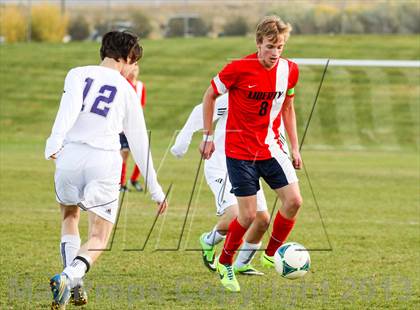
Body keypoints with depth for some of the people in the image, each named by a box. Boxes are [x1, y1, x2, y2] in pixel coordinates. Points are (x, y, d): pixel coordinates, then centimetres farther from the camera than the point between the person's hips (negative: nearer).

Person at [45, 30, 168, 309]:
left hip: (70, 154, 1)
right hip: (105, 160, -1)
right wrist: (155, 189, 26)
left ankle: (73, 285, 15)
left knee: (70, 215, 28)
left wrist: (55, 140, -24)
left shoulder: (78, 74, 11)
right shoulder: (127, 91, 14)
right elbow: (140, 144, 19)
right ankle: (69, 276, -25)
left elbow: (70, 106, -11)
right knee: (99, 237, 4)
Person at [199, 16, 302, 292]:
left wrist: (295, 147, 13)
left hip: (271, 148, 4)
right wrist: (208, 136, 1)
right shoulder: (239, 69, -16)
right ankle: (225, 264, 18)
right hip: (240, 151, -4)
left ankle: (271, 254, 11)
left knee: (294, 201, -12)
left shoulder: (289, 70, -2)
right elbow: (210, 95, -1)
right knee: (249, 216, -6)